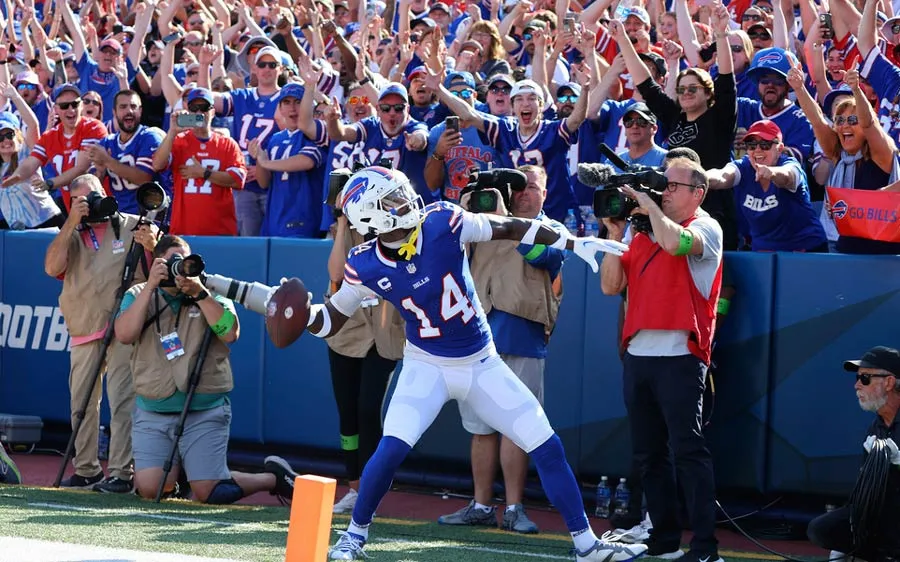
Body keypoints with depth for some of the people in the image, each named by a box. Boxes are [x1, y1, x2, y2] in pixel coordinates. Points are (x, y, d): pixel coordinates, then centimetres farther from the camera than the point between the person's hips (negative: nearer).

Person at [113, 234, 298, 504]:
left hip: (204, 412, -2)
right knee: (149, 489, -9)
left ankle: (274, 477, 19)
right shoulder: (139, 295, 4)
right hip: (152, 412, 2)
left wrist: (199, 293, -20)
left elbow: (230, 334, -14)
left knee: (208, 493, -9)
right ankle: (176, 471, 28)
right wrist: (150, 286, -18)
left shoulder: (211, 294, 2)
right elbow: (124, 334, -14)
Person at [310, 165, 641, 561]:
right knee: (391, 449, -23)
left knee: (548, 448, 1)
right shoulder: (366, 268, -16)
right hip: (427, 366, -2)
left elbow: (510, 229, -8)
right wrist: (305, 313, -24)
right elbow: (331, 321, -1)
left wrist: (575, 243, -9)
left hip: (483, 364, 2)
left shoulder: (442, 224, -19)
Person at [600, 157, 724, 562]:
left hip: (680, 357, -7)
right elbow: (611, 286, 11)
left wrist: (649, 204, -12)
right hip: (637, 357, 7)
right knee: (649, 453, 10)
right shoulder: (642, 236, 16)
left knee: (687, 450, -12)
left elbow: (675, 242, -25)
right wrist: (615, 234, 3)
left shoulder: (706, 228, -2)